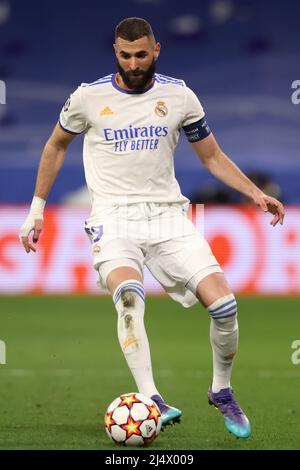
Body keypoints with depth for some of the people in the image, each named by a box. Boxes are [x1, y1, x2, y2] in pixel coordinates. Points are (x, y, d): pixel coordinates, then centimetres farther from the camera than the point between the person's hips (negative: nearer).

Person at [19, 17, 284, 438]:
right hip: (114, 215, -2)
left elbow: (213, 157, 14)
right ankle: (150, 400, -39)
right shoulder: (90, 97, 1)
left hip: (167, 213, 2)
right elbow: (56, 146, 18)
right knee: (129, 295, -33)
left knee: (223, 304, -13)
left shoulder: (179, 96, 4)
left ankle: (222, 391, 12)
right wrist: (37, 209, 16)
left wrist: (256, 194, 2)